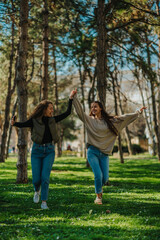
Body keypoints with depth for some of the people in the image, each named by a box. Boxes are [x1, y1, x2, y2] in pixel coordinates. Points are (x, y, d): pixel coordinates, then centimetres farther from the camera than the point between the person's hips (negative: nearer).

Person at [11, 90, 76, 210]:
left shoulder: (52, 120, 7)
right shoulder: (34, 121, -3)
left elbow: (67, 113, 10)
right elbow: (23, 124, -18)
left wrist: (71, 98, 6)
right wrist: (14, 123, -40)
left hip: (49, 151, 1)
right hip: (37, 150, -1)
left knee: (45, 177, -13)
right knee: (36, 179, -1)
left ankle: (44, 202, -5)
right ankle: (37, 191, 35)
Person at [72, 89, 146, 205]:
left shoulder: (110, 121, 8)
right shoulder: (89, 120, 4)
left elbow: (125, 118, 10)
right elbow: (79, 110, -3)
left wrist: (138, 112, 10)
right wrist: (74, 98, -10)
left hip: (104, 154, 2)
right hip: (93, 152, -2)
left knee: (105, 177, 1)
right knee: (98, 175, -13)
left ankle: (99, 187, 36)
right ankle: (98, 196, 10)